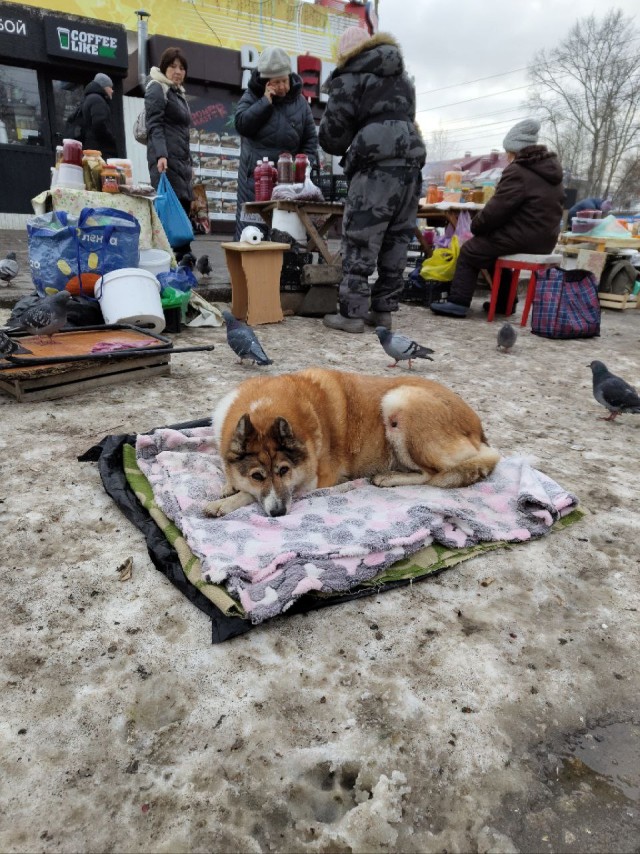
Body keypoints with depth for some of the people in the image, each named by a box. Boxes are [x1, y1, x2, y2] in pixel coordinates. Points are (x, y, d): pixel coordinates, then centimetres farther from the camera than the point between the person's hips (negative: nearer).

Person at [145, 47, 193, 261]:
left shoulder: (179, 93, 28)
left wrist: (189, 162, 26)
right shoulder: (157, 89, 1)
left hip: (180, 160, 9)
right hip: (166, 159, -9)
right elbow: (154, 125, -11)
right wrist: (160, 155, -25)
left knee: (183, 206, 2)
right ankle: (183, 255, -21)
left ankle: (182, 257, 3)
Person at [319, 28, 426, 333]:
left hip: (377, 164, -7)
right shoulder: (402, 77, 29)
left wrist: (343, 148, 23)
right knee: (395, 241, 6)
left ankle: (352, 313, -8)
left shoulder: (351, 77, 6)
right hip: (411, 161, 8)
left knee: (360, 242, -7)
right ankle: (382, 310, 10)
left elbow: (331, 132, 1)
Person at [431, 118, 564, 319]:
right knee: (493, 249, 29)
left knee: (469, 251, 4)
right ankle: (505, 302, 30)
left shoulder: (517, 171, -14)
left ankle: (458, 302, 0)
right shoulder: (551, 170, 15)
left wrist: (476, 225, 1)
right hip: (545, 240, 9)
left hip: (523, 239, -9)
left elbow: (497, 208, -17)